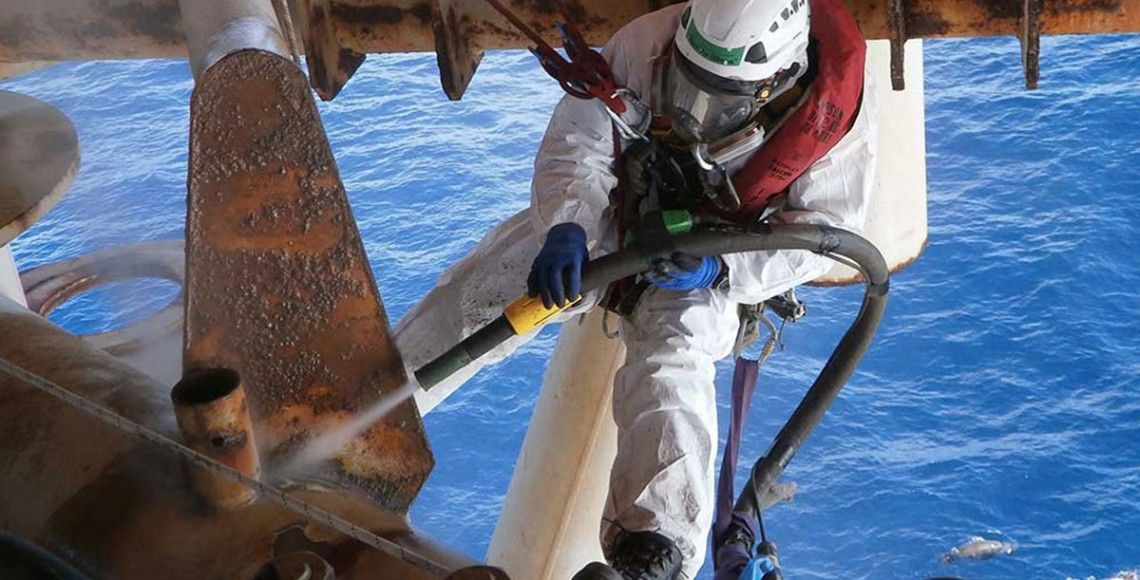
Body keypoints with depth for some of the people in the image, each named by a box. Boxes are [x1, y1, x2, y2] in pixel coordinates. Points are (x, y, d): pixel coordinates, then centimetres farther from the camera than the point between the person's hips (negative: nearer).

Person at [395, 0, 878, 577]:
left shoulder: (838, 107, -27)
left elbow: (824, 229, -19)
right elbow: (576, 141, -21)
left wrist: (720, 270, -35)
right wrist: (565, 228, -42)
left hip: (718, 260, -2)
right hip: (613, 212, 3)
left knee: (671, 344, -33)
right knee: (480, 287, -7)